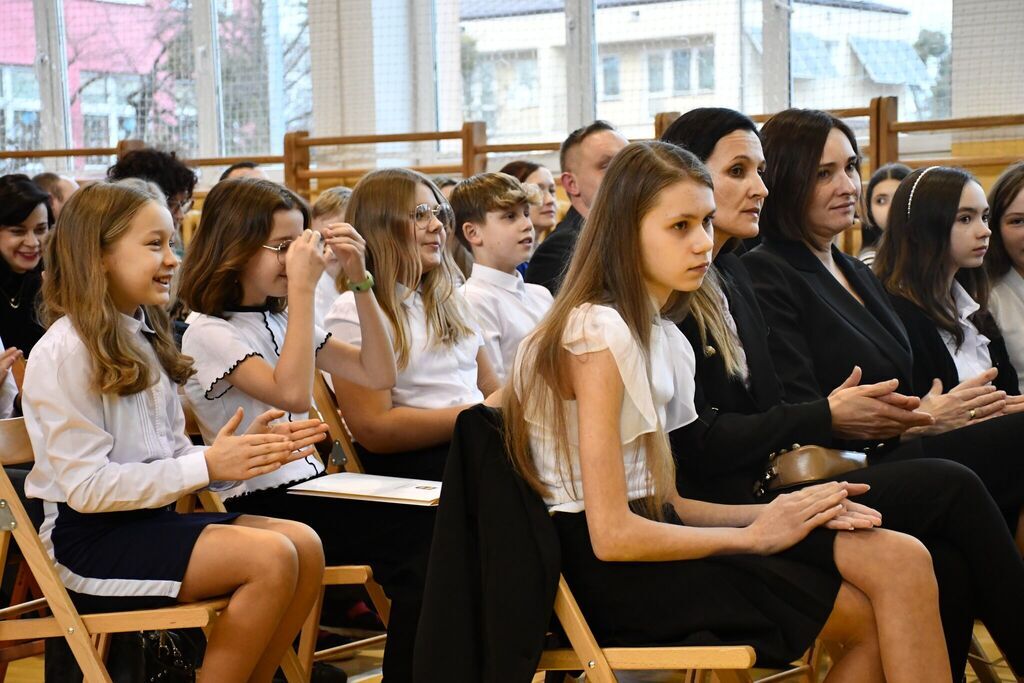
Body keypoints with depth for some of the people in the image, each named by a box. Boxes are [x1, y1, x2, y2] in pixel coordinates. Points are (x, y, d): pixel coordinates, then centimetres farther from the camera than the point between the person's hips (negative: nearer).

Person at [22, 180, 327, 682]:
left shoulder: (143, 339, 13)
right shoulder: (65, 352, -14)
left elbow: (171, 456, 11)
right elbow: (87, 486, -19)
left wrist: (241, 450, -7)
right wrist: (208, 465, -20)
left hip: (149, 519, 8)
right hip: (89, 540, -8)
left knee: (305, 546, -9)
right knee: (271, 559, -23)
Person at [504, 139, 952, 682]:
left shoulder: (659, 335, 13)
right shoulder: (598, 333, -16)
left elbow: (658, 503, 9)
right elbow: (611, 534, -20)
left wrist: (779, 514, -4)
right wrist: (756, 534, -10)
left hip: (644, 543, 8)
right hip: (609, 576, -8)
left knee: (900, 560, -7)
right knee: (874, 614, -10)